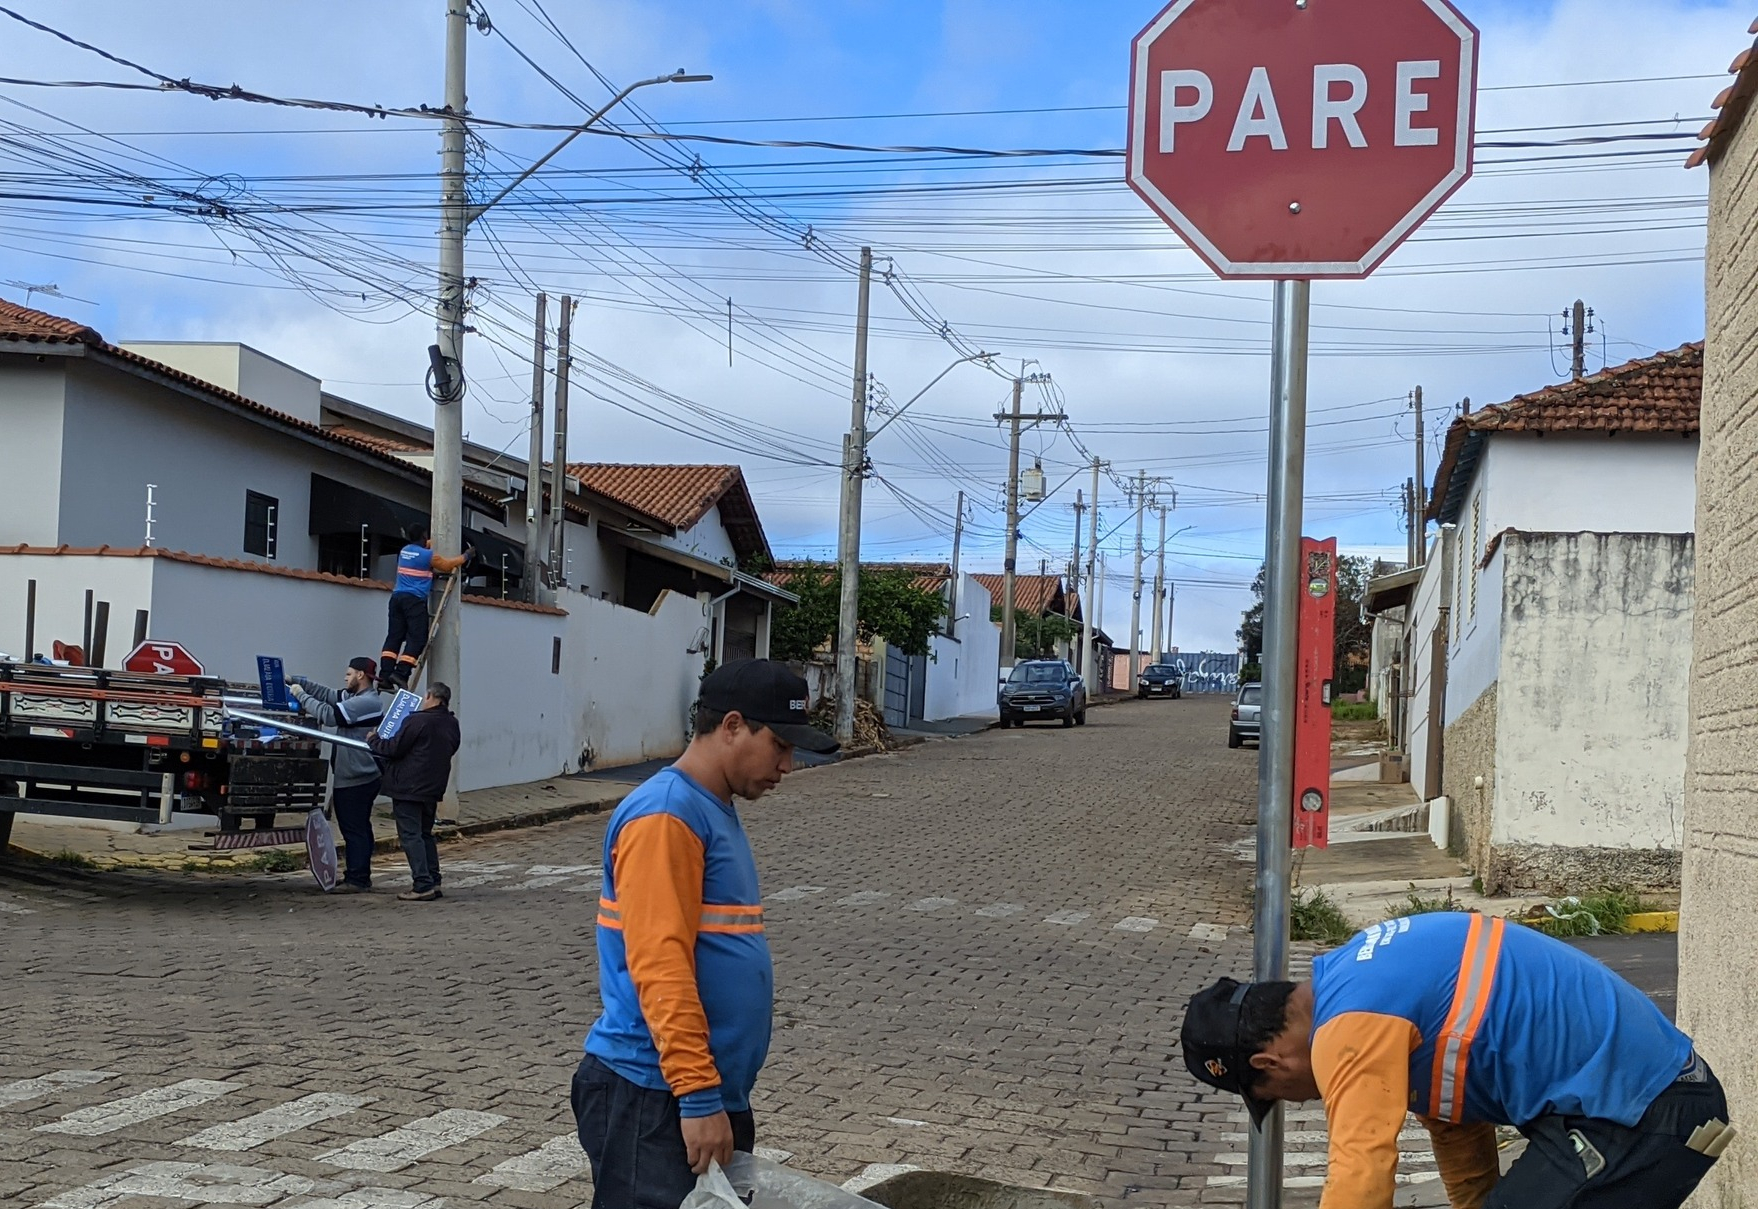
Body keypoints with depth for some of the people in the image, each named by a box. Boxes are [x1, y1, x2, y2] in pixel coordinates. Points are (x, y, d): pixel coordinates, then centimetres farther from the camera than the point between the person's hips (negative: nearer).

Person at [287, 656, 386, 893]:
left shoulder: (367, 702, -17)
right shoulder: (353, 697, 16)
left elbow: (329, 715, -23)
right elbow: (326, 694, 14)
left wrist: (301, 696, -14)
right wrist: (293, 681, 6)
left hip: (355, 779, -10)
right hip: (358, 776, 10)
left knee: (354, 829, -8)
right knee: (359, 828, 14)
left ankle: (356, 880, -6)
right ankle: (360, 877, 21)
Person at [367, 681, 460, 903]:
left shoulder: (417, 721, -18)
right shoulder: (451, 725, 8)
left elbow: (394, 748, -14)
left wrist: (374, 741, 5)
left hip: (408, 788, -8)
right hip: (433, 788, 8)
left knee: (410, 835, -5)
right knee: (425, 834, 18)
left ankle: (423, 885, -10)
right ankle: (433, 883, 15)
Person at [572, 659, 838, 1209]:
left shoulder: (716, 812, 16)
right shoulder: (665, 814, -15)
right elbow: (659, 965, -22)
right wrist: (698, 1094, -24)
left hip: (713, 1091, 10)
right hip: (654, 1099, -9)